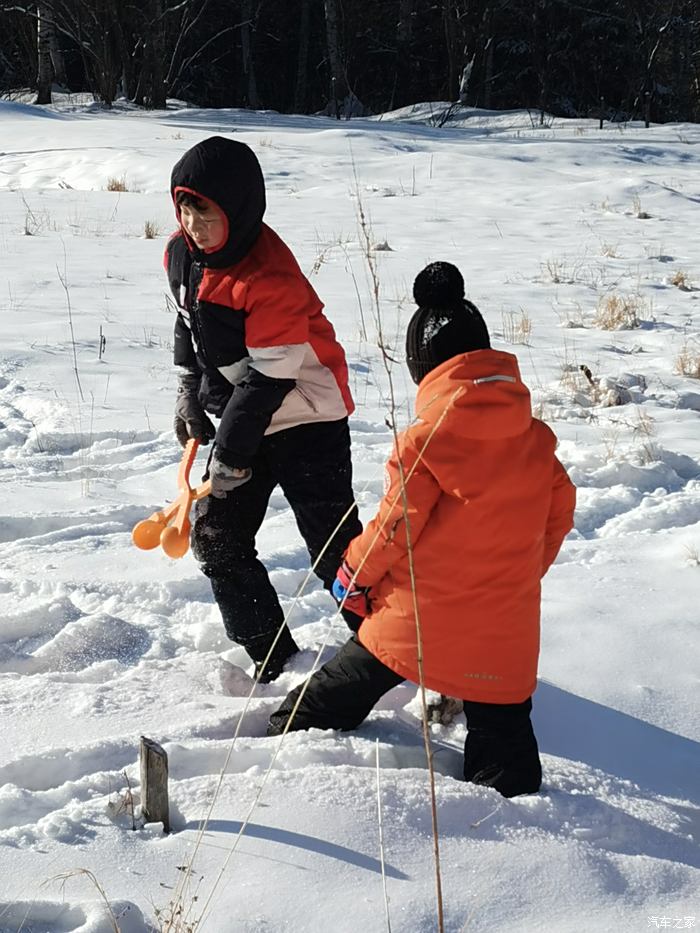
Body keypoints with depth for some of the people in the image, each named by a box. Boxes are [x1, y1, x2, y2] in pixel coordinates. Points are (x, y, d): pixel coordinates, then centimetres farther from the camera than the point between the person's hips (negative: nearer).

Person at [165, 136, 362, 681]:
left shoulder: (270, 277, -29)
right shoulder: (182, 255, -3)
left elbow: (268, 376, -26)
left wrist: (231, 453, -21)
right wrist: (189, 391, 13)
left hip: (306, 417, -8)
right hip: (243, 417, 8)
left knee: (335, 548, -6)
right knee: (216, 539, 7)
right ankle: (273, 659, 20)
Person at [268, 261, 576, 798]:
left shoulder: (426, 439, -15)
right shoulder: (537, 438, 0)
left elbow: (395, 525, -12)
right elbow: (559, 515, 9)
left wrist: (353, 574, 6)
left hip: (416, 616, -2)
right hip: (505, 630, 3)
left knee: (339, 693, 19)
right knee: (502, 734, 11)